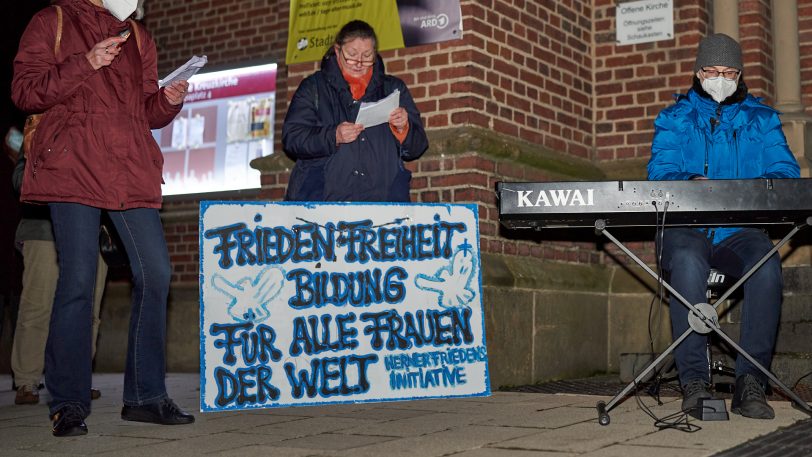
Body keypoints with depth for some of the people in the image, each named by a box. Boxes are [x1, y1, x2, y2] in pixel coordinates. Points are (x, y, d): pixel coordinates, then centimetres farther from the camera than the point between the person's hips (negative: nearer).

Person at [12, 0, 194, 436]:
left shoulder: (137, 37, 22)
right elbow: (24, 91, -1)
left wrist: (169, 100, 2)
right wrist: (85, 64, -11)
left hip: (132, 173, 5)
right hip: (72, 169, -4)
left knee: (155, 274, -3)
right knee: (77, 281, -7)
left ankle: (145, 396, 7)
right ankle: (68, 404, 3)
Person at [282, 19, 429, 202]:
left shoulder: (394, 88, 18)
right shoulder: (313, 87, 12)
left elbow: (417, 148, 15)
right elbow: (291, 138, 1)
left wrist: (403, 129, -7)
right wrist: (333, 136, -14)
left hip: (382, 199, 2)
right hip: (324, 197, -1)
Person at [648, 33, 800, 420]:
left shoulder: (762, 119, 18)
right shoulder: (674, 119, 14)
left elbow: (785, 171, 6)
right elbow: (660, 173, 0)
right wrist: (691, 183, -24)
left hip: (739, 231, 1)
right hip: (686, 228, -1)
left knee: (766, 262, -33)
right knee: (687, 260, -36)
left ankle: (751, 383, -29)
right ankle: (694, 380, -31)